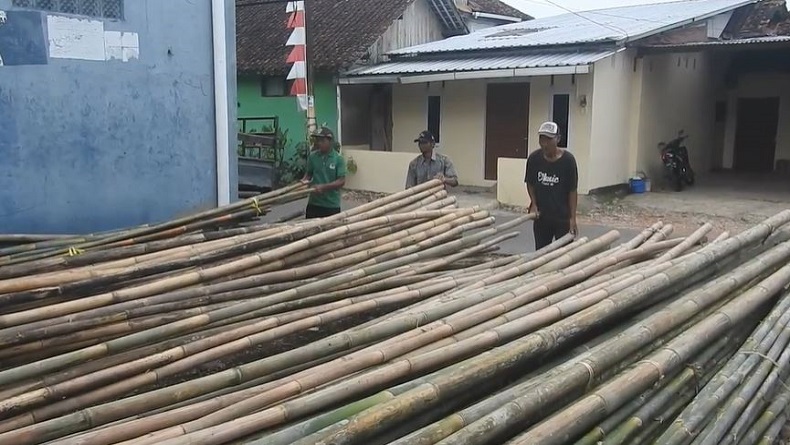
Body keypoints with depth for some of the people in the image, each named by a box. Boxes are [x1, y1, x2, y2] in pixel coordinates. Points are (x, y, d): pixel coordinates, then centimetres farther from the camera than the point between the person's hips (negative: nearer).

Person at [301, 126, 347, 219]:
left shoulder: (338, 158, -9)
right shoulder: (312, 156, 1)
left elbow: (341, 182, -12)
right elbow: (308, 174, 12)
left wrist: (323, 187, -22)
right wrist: (304, 181, -10)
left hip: (332, 205, -3)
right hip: (313, 203, 3)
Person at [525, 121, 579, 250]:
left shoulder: (568, 160, -15)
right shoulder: (534, 158, -7)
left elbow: (572, 190, -10)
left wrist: (573, 218, -12)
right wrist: (534, 204, -4)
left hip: (563, 216, -3)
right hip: (541, 215, 3)